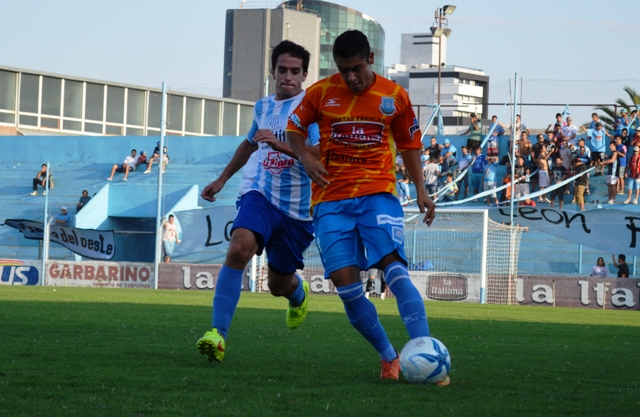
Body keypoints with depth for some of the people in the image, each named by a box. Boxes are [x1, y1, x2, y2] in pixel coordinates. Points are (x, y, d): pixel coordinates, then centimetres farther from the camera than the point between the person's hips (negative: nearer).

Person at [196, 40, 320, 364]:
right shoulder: (263, 107, 12)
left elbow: (323, 155, -19)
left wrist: (282, 145, -31)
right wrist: (222, 179, 38)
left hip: (299, 207, -2)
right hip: (260, 194, 2)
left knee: (279, 284, 12)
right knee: (239, 248, -29)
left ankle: (298, 293, 53)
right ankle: (218, 333, -31)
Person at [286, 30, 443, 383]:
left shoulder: (394, 96, 2)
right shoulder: (320, 93, 0)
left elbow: (408, 143, 16)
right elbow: (294, 128, 14)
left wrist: (420, 190, 8)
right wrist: (305, 158, -7)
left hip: (378, 193, -1)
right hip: (331, 199, 1)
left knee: (393, 266, -23)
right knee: (344, 281, -10)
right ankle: (389, 358, 5)